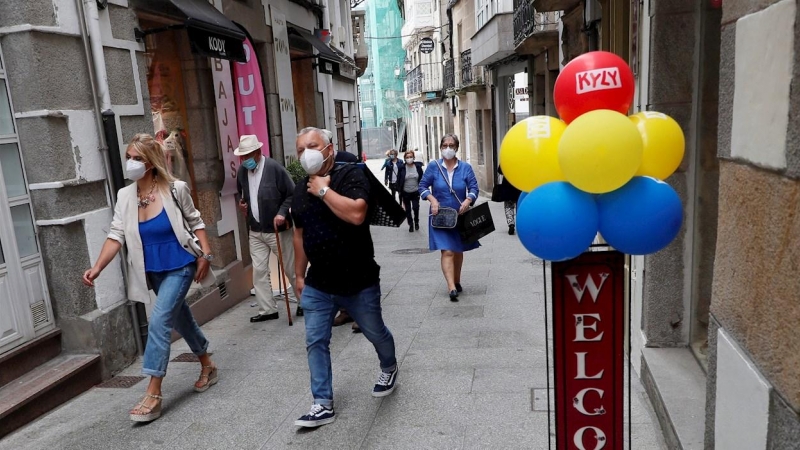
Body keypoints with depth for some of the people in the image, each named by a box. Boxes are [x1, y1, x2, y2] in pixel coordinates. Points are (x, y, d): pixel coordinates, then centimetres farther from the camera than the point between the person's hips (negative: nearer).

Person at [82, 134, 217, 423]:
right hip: (153, 271, 5)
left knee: (159, 321, -14)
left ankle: (153, 394, -6)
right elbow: (117, 236, -6)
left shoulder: (174, 189, -14)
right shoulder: (125, 196, -3)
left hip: (180, 267, -5)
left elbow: (195, 222, -3)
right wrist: (97, 267, -19)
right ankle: (207, 366, 39)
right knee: (180, 318, 17)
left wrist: (205, 255, -10)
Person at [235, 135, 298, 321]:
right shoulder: (242, 171, 3)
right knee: (259, 271, 5)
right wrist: (242, 204, 3)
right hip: (255, 231, 6)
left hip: (277, 229, -5)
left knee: (291, 269, 6)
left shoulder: (274, 168, -16)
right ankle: (267, 309, 16)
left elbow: (292, 194, -12)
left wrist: (282, 213, -23)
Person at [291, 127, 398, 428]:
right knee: (315, 342, 3)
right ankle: (323, 405, 15)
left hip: (359, 282, -4)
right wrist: (299, 274, 16)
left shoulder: (351, 175, -14)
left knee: (375, 333, 16)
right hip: (317, 285, 5)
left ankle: (389, 369, 46)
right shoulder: (300, 190, 5)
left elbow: (356, 214, -33)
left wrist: (324, 189, -23)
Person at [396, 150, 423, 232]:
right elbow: (399, 180, -3)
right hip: (406, 193, 0)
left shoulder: (418, 166, -4)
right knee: (408, 210, 8)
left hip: (415, 192, 0)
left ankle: (416, 222, 21)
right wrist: (399, 191, -5)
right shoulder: (402, 168, -7)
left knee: (416, 208, -7)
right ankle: (411, 225, 24)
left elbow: (421, 179, 1)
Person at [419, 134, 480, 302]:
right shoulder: (433, 166, -3)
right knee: (447, 251, -12)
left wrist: (468, 200, -22)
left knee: (458, 250, 16)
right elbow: (423, 187, 0)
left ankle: (457, 281, 35)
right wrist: (433, 200, -16)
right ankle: (452, 288, -17)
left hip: (460, 216, 2)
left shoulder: (465, 167, -1)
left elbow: (474, 188, -3)